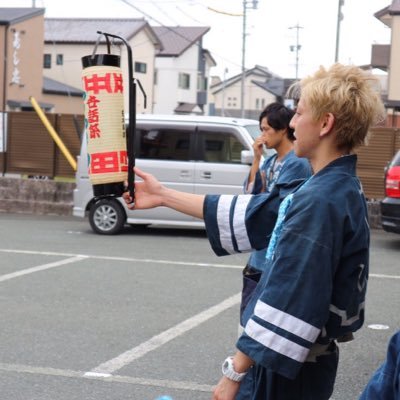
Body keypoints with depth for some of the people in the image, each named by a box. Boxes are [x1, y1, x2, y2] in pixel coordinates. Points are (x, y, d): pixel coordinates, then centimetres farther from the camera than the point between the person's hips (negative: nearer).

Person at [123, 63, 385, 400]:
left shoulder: (321, 201, -24)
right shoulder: (337, 188, 8)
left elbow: (290, 302, -27)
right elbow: (248, 215, 15)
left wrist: (235, 372, -21)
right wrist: (164, 196, 18)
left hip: (291, 371, -9)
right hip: (299, 360, 9)